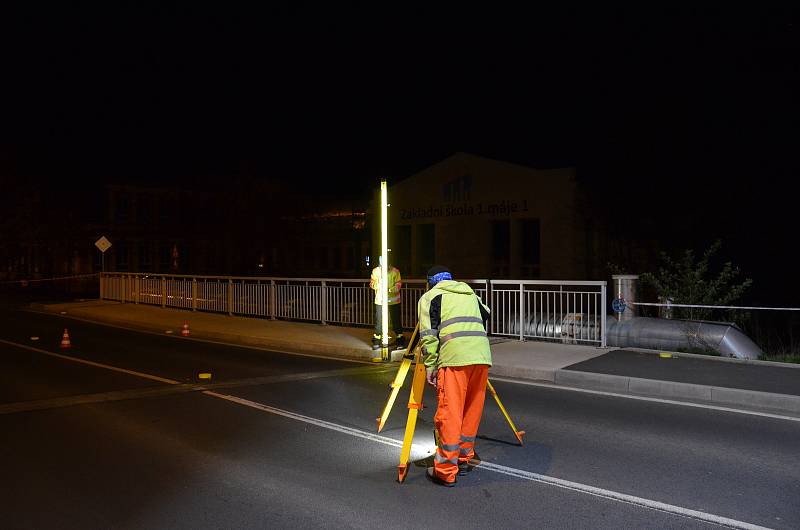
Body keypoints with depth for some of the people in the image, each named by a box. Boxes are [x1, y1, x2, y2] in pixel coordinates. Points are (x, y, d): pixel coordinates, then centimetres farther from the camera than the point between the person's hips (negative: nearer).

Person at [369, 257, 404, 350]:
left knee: (396, 321, 8)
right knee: (379, 321, -1)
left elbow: (398, 285, -6)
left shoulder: (395, 271, -6)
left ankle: (400, 341, 21)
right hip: (380, 301, 1)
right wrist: (379, 285, -19)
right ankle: (376, 342, 12)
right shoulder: (375, 271, -1)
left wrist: (390, 290, -24)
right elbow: (372, 284, 3)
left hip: (393, 300, 0)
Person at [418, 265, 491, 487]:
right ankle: (464, 459, 27)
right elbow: (486, 317, 25)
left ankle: (445, 471, 1)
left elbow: (428, 334, 3)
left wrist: (430, 365, 2)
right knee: (472, 411, 17)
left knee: (449, 414, -2)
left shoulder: (430, 296, 13)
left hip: (455, 356, -5)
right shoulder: (470, 294, 29)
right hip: (482, 355, 5)